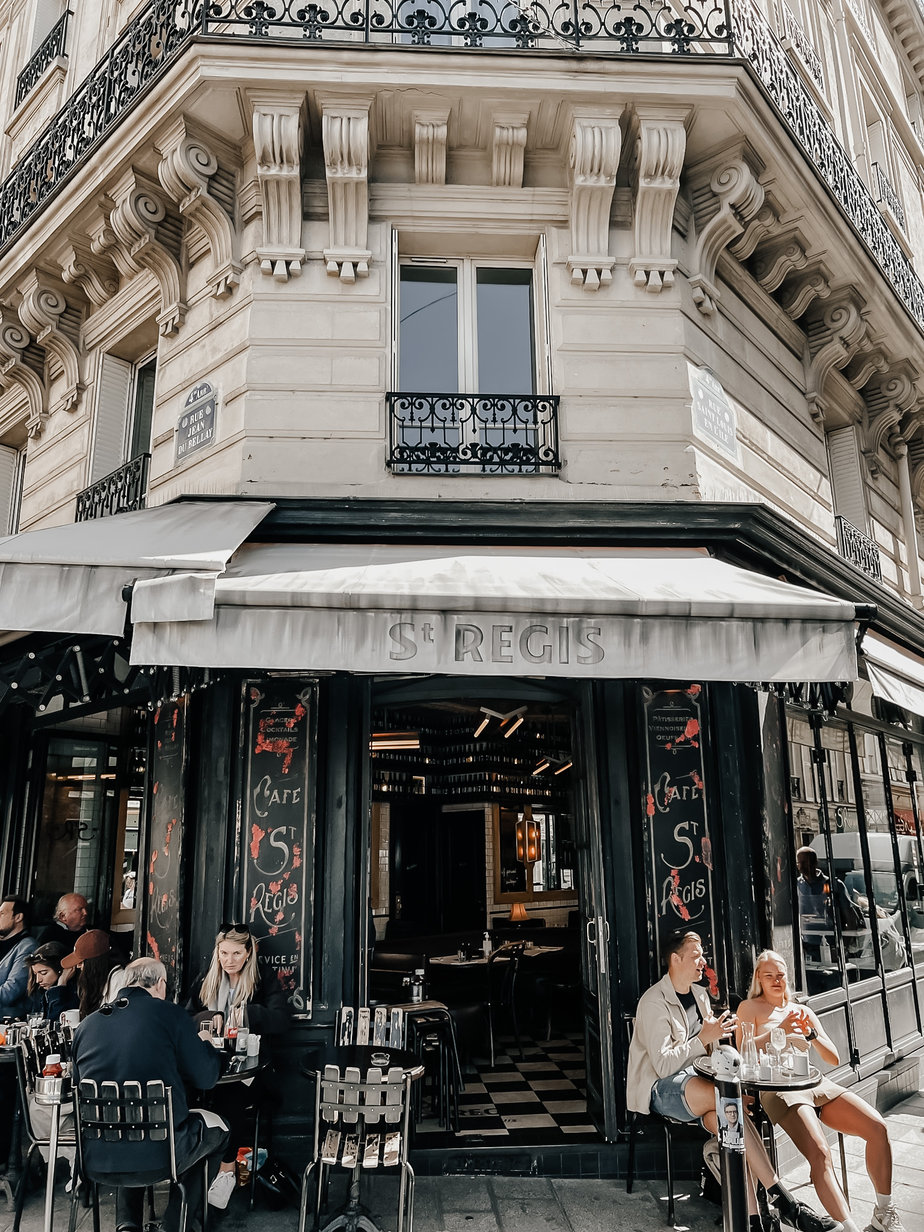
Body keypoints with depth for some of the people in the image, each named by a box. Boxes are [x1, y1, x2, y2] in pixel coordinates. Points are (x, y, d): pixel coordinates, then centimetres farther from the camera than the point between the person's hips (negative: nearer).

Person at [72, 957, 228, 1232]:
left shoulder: (86, 1024, 5)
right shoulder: (168, 1013, -7)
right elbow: (206, 1078, -3)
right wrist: (204, 1043, 19)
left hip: (97, 1160, 4)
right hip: (158, 1157, -4)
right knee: (216, 1128, 26)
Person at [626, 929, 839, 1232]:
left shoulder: (699, 993, 14)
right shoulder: (654, 1002, -12)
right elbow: (663, 1065, -18)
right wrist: (703, 1038, -20)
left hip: (697, 1079, 7)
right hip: (661, 1088, -7)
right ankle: (783, 1201, -25)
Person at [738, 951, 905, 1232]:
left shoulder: (803, 1011, 22)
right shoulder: (749, 1007, 9)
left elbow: (833, 1059, 16)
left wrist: (812, 1034, -3)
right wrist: (779, 1031, -15)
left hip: (817, 1083, 5)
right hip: (779, 1090, -5)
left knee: (878, 1128, -14)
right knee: (820, 1154, -31)